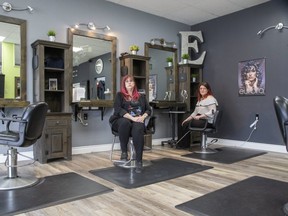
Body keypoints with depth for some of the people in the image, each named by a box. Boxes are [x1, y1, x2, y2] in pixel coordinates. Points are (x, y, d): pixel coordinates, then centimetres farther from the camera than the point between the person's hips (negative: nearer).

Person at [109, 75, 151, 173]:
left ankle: (139, 161, -36)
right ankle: (124, 152, -23)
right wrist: (132, 118, -19)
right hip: (121, 121, -1)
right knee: (125, 122, -38)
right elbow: (118, 110, -6)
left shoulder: (141, 96, 21)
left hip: (138, 121, 1)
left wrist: (143, 117, -10)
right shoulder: (119, 95, 10)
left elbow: (148, 110, 14)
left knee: (138, 129, -35)